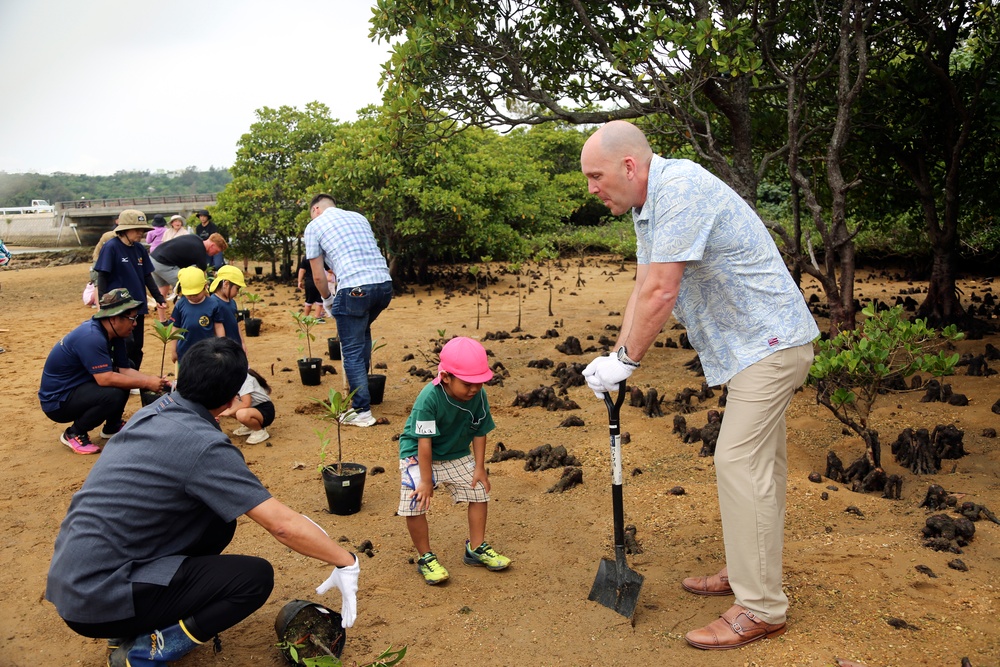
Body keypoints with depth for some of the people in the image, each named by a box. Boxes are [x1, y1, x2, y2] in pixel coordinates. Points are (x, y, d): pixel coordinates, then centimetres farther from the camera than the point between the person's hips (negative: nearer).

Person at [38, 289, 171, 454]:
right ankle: (74, 434, -6)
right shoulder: (91, 337, -28)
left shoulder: (113, 335, 0)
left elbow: (123, 369, 1)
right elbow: (106, 379, -33)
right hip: (56, 402, -9)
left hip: (76, 388, 9)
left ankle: (112, 427, 18)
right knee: (114, 394, -28)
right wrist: (146, 383, -27)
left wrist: (152, 380, -14)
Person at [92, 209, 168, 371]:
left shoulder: (140, 249, 7)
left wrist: (160, 299, 8)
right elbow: (102, 278, -11)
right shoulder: (111, 248, -10)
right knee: (127, 345, -11)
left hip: (138, 306, 6)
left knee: (137, 347, 11)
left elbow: (147, 276, 13)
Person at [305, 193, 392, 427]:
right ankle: (360, 384, 36)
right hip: (384, 283, 6)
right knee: (363, 330, 31)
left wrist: (328, 299, 26)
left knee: (352, 351, 5)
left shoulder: (314, 226, 8)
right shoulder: (359, 217, 23)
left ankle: (362, 410, 8)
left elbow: (318, 276, 7)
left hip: (355, 289, -6)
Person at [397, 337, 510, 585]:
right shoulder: (429, 398, -34)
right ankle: (425, 558, 6)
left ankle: (476, 549, 26)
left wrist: (479, 468, -7)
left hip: (457, 455, 5)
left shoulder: (479, 396, -19)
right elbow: (424, 442, -30)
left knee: (480, 490, 7)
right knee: (415, 503, -16)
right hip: (418, 455, -5)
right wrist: (426, 480, -25)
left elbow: (479, 432, -7)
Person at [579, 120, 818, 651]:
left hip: (769, 343, -10)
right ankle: (748, 572, 32)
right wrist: (617, 356, 0)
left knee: (740, 463, -9)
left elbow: (661, 293, -26)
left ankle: (760, 609, 2)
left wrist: (626, 362, -16)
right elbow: (643, 288, 9)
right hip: (757, 343, 10)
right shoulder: (647, 206, 10)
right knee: (760, 462, 18)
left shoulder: (681, 189, -23)